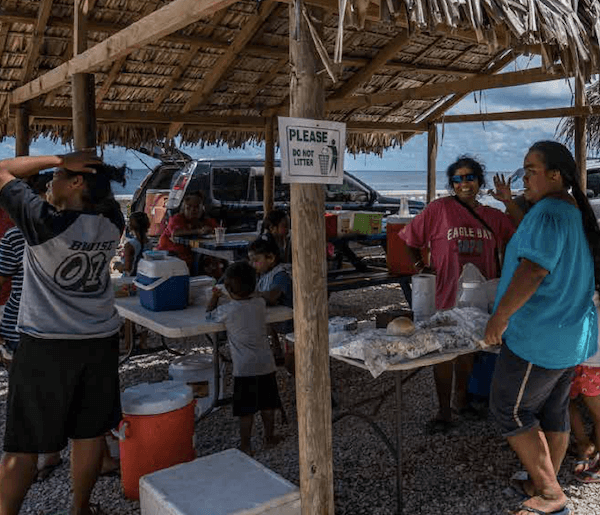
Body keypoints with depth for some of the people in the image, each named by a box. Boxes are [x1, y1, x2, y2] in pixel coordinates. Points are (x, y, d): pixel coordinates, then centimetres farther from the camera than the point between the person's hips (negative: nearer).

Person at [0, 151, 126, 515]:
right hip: (102, 341, 5)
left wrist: (58, 159, -11)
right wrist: (101, 171, 1)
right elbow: (104, 198, 19)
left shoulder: (44, 221, -18)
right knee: (90, 432, 15)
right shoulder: (113, 223, -4)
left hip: (45, 345, -4)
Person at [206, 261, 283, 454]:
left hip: (244, 368, -4)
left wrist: (215, 297, 19)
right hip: (266, 364, 5)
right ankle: (270, 437, 33)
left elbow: (209, 314, 6)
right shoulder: (260, 303, -2)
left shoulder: (228, 311, -14)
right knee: (267, 405, 19)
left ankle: (245, 446, 14)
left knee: (245, 411, 6)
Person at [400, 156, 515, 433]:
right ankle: (444, 411, 18)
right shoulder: (439, 209, -5)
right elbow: (409, 239, -1)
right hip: (446, 294, -3)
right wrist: (421, 267, -6)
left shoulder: (494, 217, 7)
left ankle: (463, 399, 35)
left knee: (469, 351, 16)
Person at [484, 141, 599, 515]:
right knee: (554, 411, 18)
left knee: (509, 410, 2)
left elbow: (533, 270, -29)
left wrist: (501, 316, -23)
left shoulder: (548, 212, -21)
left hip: (539, 337, -10)